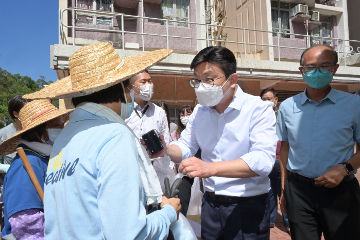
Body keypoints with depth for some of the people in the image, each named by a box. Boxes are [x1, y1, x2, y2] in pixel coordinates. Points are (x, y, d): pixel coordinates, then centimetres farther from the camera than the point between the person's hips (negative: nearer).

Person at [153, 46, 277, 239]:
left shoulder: (258, 109, -15)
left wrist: (211, 168, -38)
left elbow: (263, 160, -27)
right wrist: (165, 150, -14)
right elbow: (186, 147, 8)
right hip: (210, 203, 5)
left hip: (248, 208, -4)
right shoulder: (200, 111, 4)